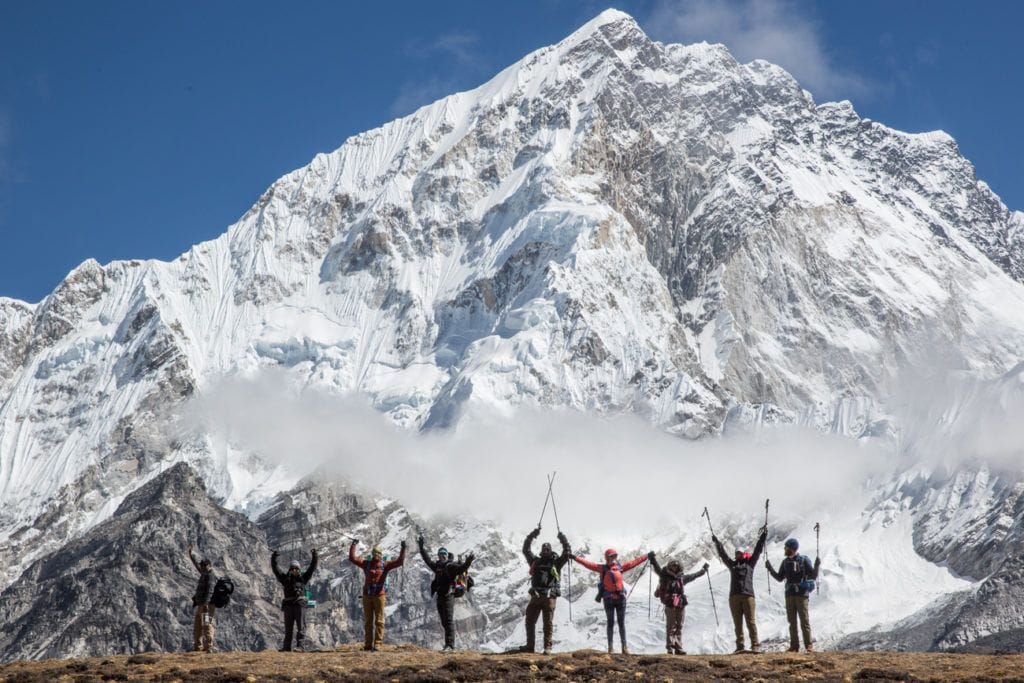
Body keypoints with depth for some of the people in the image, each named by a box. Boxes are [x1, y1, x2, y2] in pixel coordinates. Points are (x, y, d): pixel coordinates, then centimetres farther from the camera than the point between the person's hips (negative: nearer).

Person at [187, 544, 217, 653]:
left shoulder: (210, 577, -11)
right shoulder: (204, 575, 17)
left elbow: (210, 590, -24)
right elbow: (196, 564, 34)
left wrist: (206, 603, -35)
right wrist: (191, 554, 40)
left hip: (207, 606, -10)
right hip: (200, 605, 10)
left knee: (207, 626, -13)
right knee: (197, 626, 14)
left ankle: (208, 648, -16)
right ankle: (197, 647, 19)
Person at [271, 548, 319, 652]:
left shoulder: (302, 578, 9)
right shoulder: (285, 578, 10)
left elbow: (312, 568, 7)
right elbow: (275, 569, 7)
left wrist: (314, 557, 1)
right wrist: (273, 559, -1)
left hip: (299, 604, -2)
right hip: (288, 605, 2)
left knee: (300, 626, -6)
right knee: (288, 628, 8)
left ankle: (300, 646, -9)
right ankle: (287, 647, 11)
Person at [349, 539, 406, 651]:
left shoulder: (385, 565, 3)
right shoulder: (366, 564, 9)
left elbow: (399, 562, -5)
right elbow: (352, 558, 5)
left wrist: (403, 549, -11)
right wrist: (353, 545, 1)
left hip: (379, 595, -3)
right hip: (367, 595, 3)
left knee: (379, 621, -3)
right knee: (368, 621, 8)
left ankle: (377, 644, -3)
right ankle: (368, 644, 14)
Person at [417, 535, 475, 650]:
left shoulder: (451, 566, -7)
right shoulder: (437, 565, 15)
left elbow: (461, 568, -24)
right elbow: (428, 560, 30)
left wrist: (467, 562, -43)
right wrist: (421, 548, 35)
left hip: (449, 596, -8)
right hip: (440, 596, 8)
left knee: (449, 620, -12)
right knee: (444, 622, 12)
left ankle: (450, 644, -16)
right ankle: (448, 643, 21)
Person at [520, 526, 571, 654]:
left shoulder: (556, 562, 9)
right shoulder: (535, 561, 16)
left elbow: (567, 553, 1)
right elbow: (526, 549, 15)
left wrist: (563, 539, -2)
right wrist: (532, 535, 10)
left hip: (549, 597, -4)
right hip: (536, 596, 4)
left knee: (548, 622, -3)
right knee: (530, 621, 4)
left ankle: (547, 647, -2)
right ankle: (530, 645, 10)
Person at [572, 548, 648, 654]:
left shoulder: (620, 567, 9)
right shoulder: (603, 568, 1)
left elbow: (634, 562, 15)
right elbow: (589, 564, -5)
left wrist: (647, 556, 18)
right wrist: (575, 558, -12)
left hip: (620, 598, 2)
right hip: (609, 599, -2)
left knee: (622, 623, 5)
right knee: (610, 623, 1)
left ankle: (624, 647, 7)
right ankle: (610, 648, 5)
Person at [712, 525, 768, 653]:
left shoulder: (750, 563, 15)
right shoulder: (732, 564, 20)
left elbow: (758, 550, 14)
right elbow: (723, 554, 28)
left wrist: (763, 537, 13)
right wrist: (717, 542, 33)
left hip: (748, 595, -3)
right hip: (734, 597, 3)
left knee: (750, 621, -5)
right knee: (737, 623, 2)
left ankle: (755, 645, -6)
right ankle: (740, 646, 3)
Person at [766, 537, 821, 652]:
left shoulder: (804, 560, -4)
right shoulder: (785, 562, 11)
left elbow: (813, 577, -6)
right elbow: (780, 578, 17)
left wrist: (816, 566, -23)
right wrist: (770, 568, 7)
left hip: (802, 594, -5)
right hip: (789, 595, 5)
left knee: (804, 621, -6)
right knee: (792, 621, 5)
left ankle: (809, 645, -2)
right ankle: (794, 646, 8)